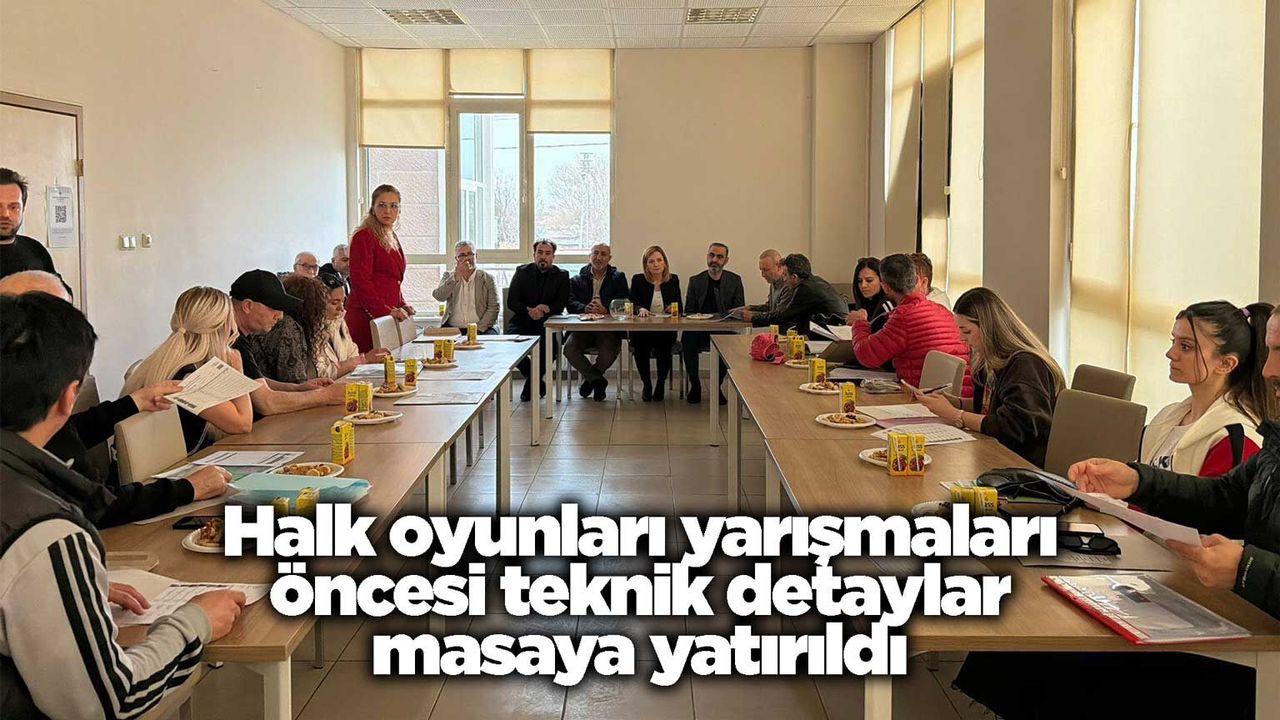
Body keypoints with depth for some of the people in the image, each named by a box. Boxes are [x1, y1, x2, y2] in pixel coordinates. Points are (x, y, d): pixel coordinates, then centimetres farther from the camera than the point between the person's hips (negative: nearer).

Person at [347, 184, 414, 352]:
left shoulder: (392, 238, 20)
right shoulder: (364, 236, -7)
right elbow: (360, 283, -14)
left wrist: (402, 305, 13)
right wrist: (387, 311, -17)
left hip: (387, 316, 8)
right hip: (366, 318, -8)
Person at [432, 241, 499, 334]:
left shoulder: (487, 278, 8)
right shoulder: (449, 276, 13)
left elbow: (493, 308, 0)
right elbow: (438, 296, -5)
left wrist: (478, 329, -14)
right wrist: (456, 275, -13)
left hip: (481, 329, 0)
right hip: (452, 329, 1)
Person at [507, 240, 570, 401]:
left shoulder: (562, 275, 8)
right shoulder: (522, 272, 9)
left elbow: (560, 305, 0)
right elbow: (511, 302, 0)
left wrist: (547, 308, -22)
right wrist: (529, 310, -19)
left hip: (547, 323, -1)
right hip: (522, 321, 1)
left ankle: (532, 381, -4)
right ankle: (537, 381, -4)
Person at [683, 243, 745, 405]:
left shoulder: (735, 280, 10)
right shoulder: (696, 281, 12)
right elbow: (688, 311, 10)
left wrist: (719, 316, -12)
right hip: (698, 331, 1)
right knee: (687, 340, -33)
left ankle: (717, 386, -12)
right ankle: (695, 385, -12)